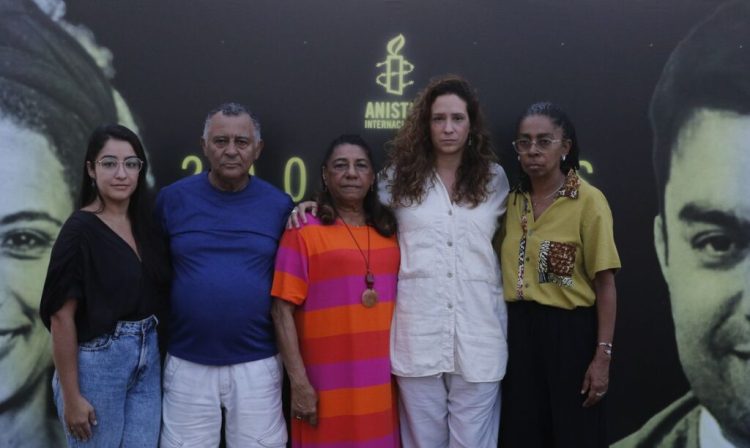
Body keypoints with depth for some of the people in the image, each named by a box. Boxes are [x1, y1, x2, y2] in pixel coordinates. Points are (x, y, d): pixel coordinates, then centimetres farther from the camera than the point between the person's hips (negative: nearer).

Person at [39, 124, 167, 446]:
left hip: (147, 357, 6)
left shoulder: (143, 222, 5)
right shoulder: (80, 230, -13)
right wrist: (71, 397, -14)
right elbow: (61, 315, -14)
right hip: (97, 362, -6)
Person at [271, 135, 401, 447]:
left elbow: (403, 299, 14)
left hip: (382, 384, 4)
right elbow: (283, 310, -8)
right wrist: (299, 383, -13)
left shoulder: (389, 231, 9)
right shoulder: (304, 232, -5)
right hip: (327, 387, -4)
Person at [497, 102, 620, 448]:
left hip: (570, 331, -4)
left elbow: (604, 284, -10)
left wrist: (602, 355, -14)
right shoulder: (512, 201, 7)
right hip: (518, 331, 4)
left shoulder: (588, 201, -8)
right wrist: (502, 332, 8)